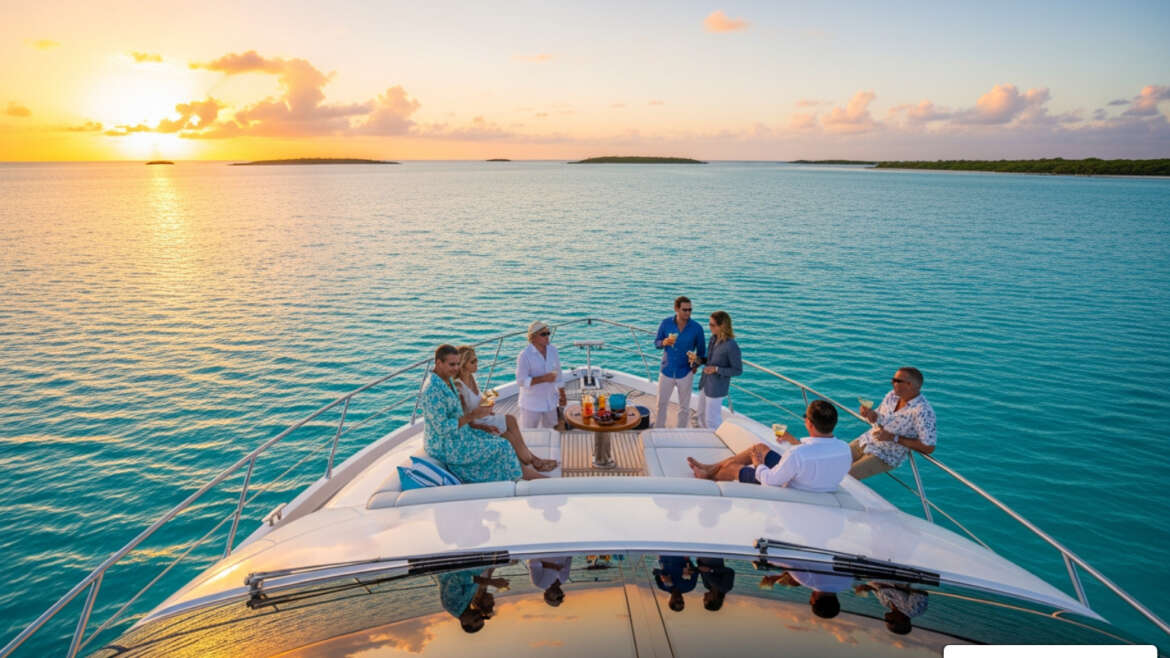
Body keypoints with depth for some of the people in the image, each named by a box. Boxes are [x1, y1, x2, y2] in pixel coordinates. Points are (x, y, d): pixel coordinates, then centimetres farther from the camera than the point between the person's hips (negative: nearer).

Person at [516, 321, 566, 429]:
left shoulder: (553, 350, 2)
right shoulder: (525, 355, -16)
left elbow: (558, 375, 12)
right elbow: (521, 380, -20)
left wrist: (562, 395, 14)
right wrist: (544, 378, -27)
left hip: (550, 403, 5)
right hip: (531, 405, -5)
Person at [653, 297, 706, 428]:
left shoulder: (696, 328, -12)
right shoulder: (665, 323, -10)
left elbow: (701, 351, 1)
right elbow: (656, 343, 0)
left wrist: (695, 365, -6)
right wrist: (664, 342, -21)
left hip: (685, 373, -1)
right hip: (666, 371, 1)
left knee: (684, 407, 12)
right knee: (661, 404, 13)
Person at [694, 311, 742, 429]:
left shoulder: (732, 346, -24)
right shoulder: (713, 338, -1)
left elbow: (738, 371, -16)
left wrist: (716, 369, -24)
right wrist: (698, 359, -5)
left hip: (717, 388, -8)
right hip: (705, 383, 8)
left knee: (712, 420, 6)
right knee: (702, 415, 21)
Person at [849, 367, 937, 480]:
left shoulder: (923, 411, -22)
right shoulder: (892, 396, 0)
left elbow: (929, 448, -23)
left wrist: (893, 438, -23)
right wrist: (869, 413, -11)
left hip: (886, 457, -7)